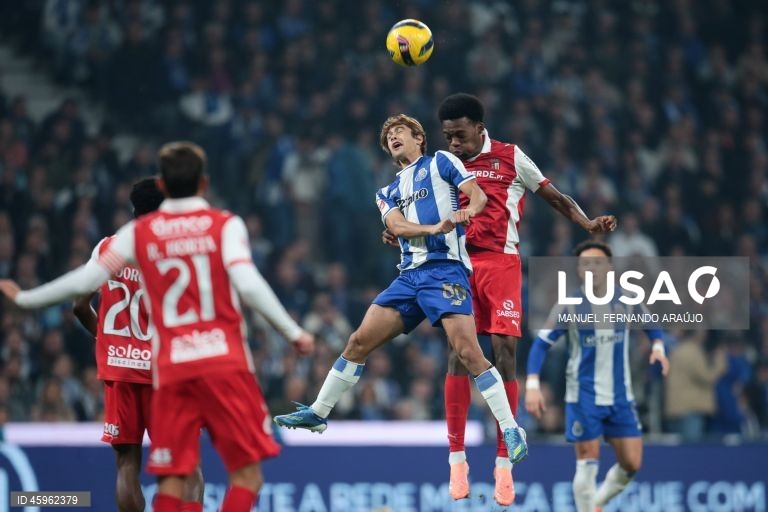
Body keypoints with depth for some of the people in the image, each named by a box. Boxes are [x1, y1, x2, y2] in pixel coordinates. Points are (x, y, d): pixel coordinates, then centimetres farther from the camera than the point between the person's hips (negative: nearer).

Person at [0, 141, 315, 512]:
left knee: (171, 478, 4)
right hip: (225, 362, -2)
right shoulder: (225, 225, 1)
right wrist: (294, 333, -5)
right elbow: (249, 286, -12)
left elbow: (84, 281, 7)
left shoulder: (139, 232, 7)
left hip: (171, 369, 2)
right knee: (247, 472, 0)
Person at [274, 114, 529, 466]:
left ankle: (511, 430, -17)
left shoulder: (440, 162, 12)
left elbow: (477, 194, -1)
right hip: (409, 275, 6)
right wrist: (434, 228, -17)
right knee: (360, 340, 3)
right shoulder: (388, 193, 23)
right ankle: (318, 413, 14)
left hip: (445, 268, -6)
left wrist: (468, 210, -26)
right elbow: (396, 226, 3)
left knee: (467, 350, -20)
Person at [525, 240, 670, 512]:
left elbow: (651, 326, 15)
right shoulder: (569, 306, -9)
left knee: (632, 464, 1)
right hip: (583, 395, -3)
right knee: (588, 461, -6)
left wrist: (658, 347, -7)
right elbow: (540, 344, -7)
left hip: (621, 397, 3)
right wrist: (532, 384, -20)